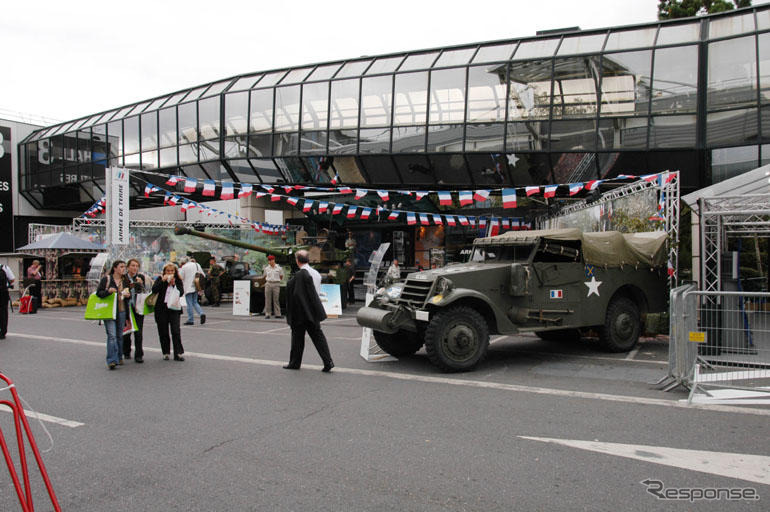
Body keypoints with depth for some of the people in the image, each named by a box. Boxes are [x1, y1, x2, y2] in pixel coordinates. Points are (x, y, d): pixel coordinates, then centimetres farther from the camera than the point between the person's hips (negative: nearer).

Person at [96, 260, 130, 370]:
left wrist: (128, 295, -1)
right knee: (111, 335, -13)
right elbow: (98, 293, -2)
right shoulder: (106, 279, -1)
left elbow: (129, 294, 23)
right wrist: (108, 291, -20)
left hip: (122, 311, 5)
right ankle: (111, 360, -16)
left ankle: (119, 357, 24)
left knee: (119, 335, 11)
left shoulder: (125, 280, 13)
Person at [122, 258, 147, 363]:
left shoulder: (141, 277, 4)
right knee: (126, 332, 8)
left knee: (138, 333, -4)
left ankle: (139, 355, 1)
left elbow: (145, 291, 1)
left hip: (138, 308, 0)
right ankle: (126, 353, 26)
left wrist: (141, 284, -15)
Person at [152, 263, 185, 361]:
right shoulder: (160, 279, 6)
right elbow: (154, 290, -9)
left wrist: (174, 284, -14)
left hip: (174, 308, -1)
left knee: (176, 331, -8)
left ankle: (178, 353, -5)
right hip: (161, 309, 1)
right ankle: (165, 353, 18)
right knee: (163, 332, 6)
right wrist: (163, 281, -15)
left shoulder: (178, 280, 8)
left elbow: (181, 292, -5)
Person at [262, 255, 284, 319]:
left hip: (276, 284, -2)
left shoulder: (279, 268, 3)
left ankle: (277, 314, -1)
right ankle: (267, 314, 3)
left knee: (276, 299, -3)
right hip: (268, 284, 2)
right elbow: (264, 276, 21)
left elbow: (281, 277, 14)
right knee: (268, 299, 0)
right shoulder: (266, 268, 8)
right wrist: (268, 280, 12)